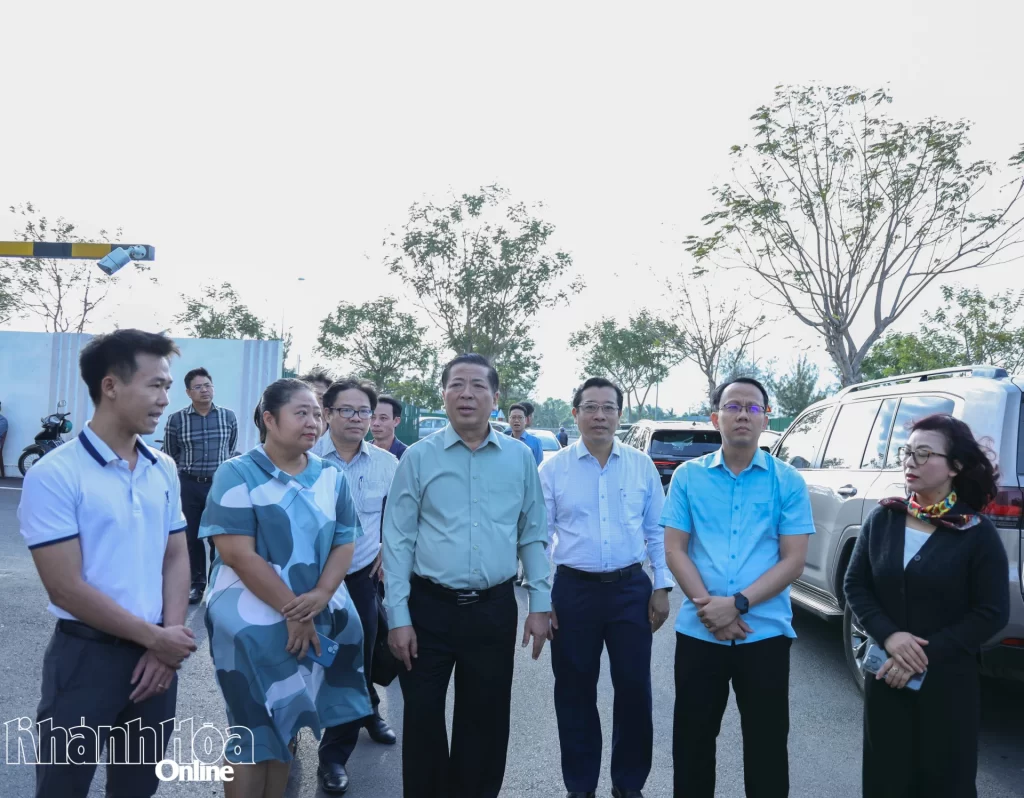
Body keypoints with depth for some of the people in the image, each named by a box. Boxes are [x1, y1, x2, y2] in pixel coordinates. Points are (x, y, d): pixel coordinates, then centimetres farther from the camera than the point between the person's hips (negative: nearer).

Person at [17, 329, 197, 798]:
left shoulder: (164, 470, 4)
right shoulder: (54, 474, -14)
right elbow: (66, 587, -17)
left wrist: (169, 639, -6)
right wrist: (155, 637, -12)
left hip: (157, 653, 5)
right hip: (87, 654, -5)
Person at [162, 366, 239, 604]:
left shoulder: (228, 417, 1)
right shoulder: (176, 420, -3)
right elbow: (170, 455, 9)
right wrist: (190, 469, 10)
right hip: (189, 486, 0)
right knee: (192, 536, 8)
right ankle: (197, 583, 22)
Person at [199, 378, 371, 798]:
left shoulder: (331, 477, 5)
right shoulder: (238, 474, -9)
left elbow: (344, 543, 4)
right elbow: (239, 555, -16)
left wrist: (320, 596, -14)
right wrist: (291, 610, -18)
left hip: (318, 618, 5)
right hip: (252, 621, -4)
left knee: (284, 724, 17)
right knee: (252, 730, 7)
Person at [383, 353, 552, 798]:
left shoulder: (520, 458, 2)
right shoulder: (419, 457, -3)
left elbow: (533, 537, 7)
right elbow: (398, 541, -3)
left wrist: (540, 605, 3)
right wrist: (398, 617, -7)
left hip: (494, 610, 2)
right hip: (430, 608, -1)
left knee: (486, 719, 15)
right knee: (422, 718, 10)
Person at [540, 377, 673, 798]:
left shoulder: (641, 465, 2)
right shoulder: (553, 469, -1)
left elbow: (657, 531, 7)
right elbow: (539, 536, 0)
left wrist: (662, 587, 2)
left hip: (631, 588, 1)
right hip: (574, 590, 0)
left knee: (635, 688, 8)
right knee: (575, 692, 10)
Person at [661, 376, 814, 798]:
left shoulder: (788, 481, -1)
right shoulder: (688, 476, 1)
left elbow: (793, 560, -5)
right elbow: (674, 550, -1)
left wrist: (738, 603, -16)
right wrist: (710, 609, -13)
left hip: (765, 633, -1)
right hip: (698, 632, 1)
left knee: (767, 744, 11)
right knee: (692, 741, 13)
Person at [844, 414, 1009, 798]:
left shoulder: (977, 533, -8)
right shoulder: (881, 519, -1)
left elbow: (992, 613, -10)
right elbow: (855, 585, 1)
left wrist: (927, 655, -16)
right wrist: (889, 636, -15)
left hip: (948, 681, -2)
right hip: (885, 676, 3)